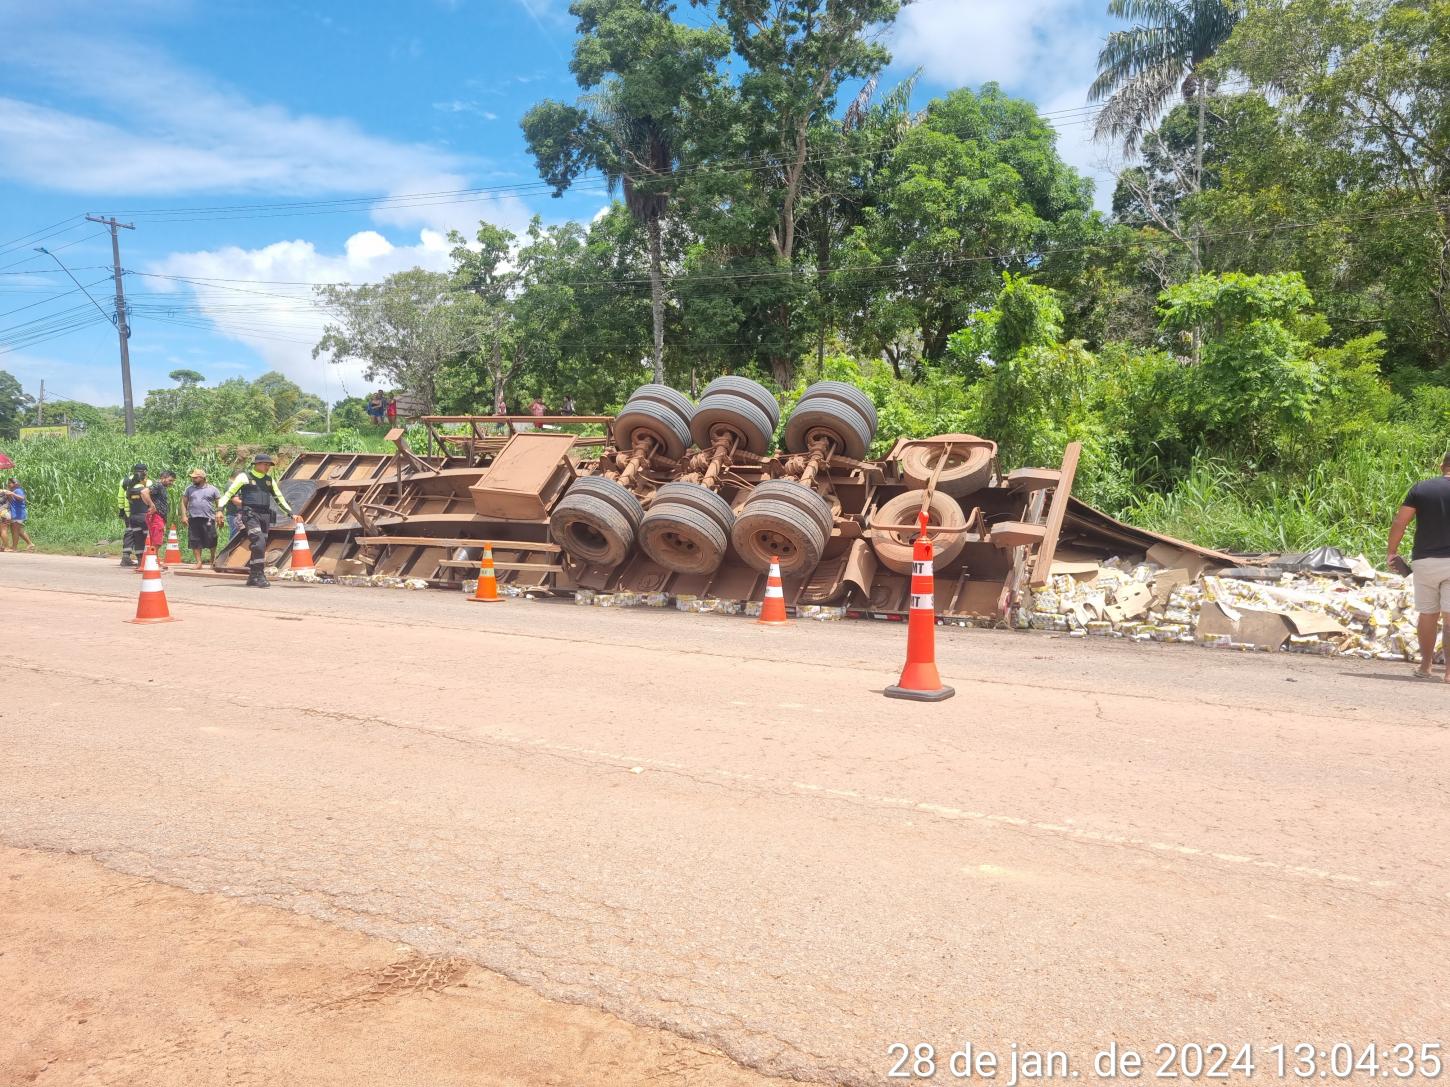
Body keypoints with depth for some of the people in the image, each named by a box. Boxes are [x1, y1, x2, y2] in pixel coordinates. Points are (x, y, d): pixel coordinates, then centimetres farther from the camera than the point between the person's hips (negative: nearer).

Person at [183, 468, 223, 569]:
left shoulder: (212, 489, 7)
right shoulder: (189, 489, 13)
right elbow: (184, 503, 13)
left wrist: (219, 513, -5)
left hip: (208, 519, -2)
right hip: (193, 519, 2)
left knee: (211, 541, -2)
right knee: (195, 542, 1)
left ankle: (213, 558, 20)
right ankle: (198, 562, 5)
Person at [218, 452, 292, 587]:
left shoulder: (269, 480, 16)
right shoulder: (245, 477, 0)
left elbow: (279, 497, 22)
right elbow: (230, 492, -3)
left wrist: (289, 512, 17)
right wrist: (221, 507, -14)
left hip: (265, 515, 6)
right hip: (250, 514, -6)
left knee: (260, 546, 6)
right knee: (259, 542, -21)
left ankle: (252, 577, 16)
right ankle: (259, 576, -20)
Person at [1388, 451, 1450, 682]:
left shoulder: (1420, 488, 2)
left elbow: (1399, 522, -3)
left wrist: (1392, 552, 5)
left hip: (1424, 561, 2)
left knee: (1428, 614, 12)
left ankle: (1426, 665, 19)